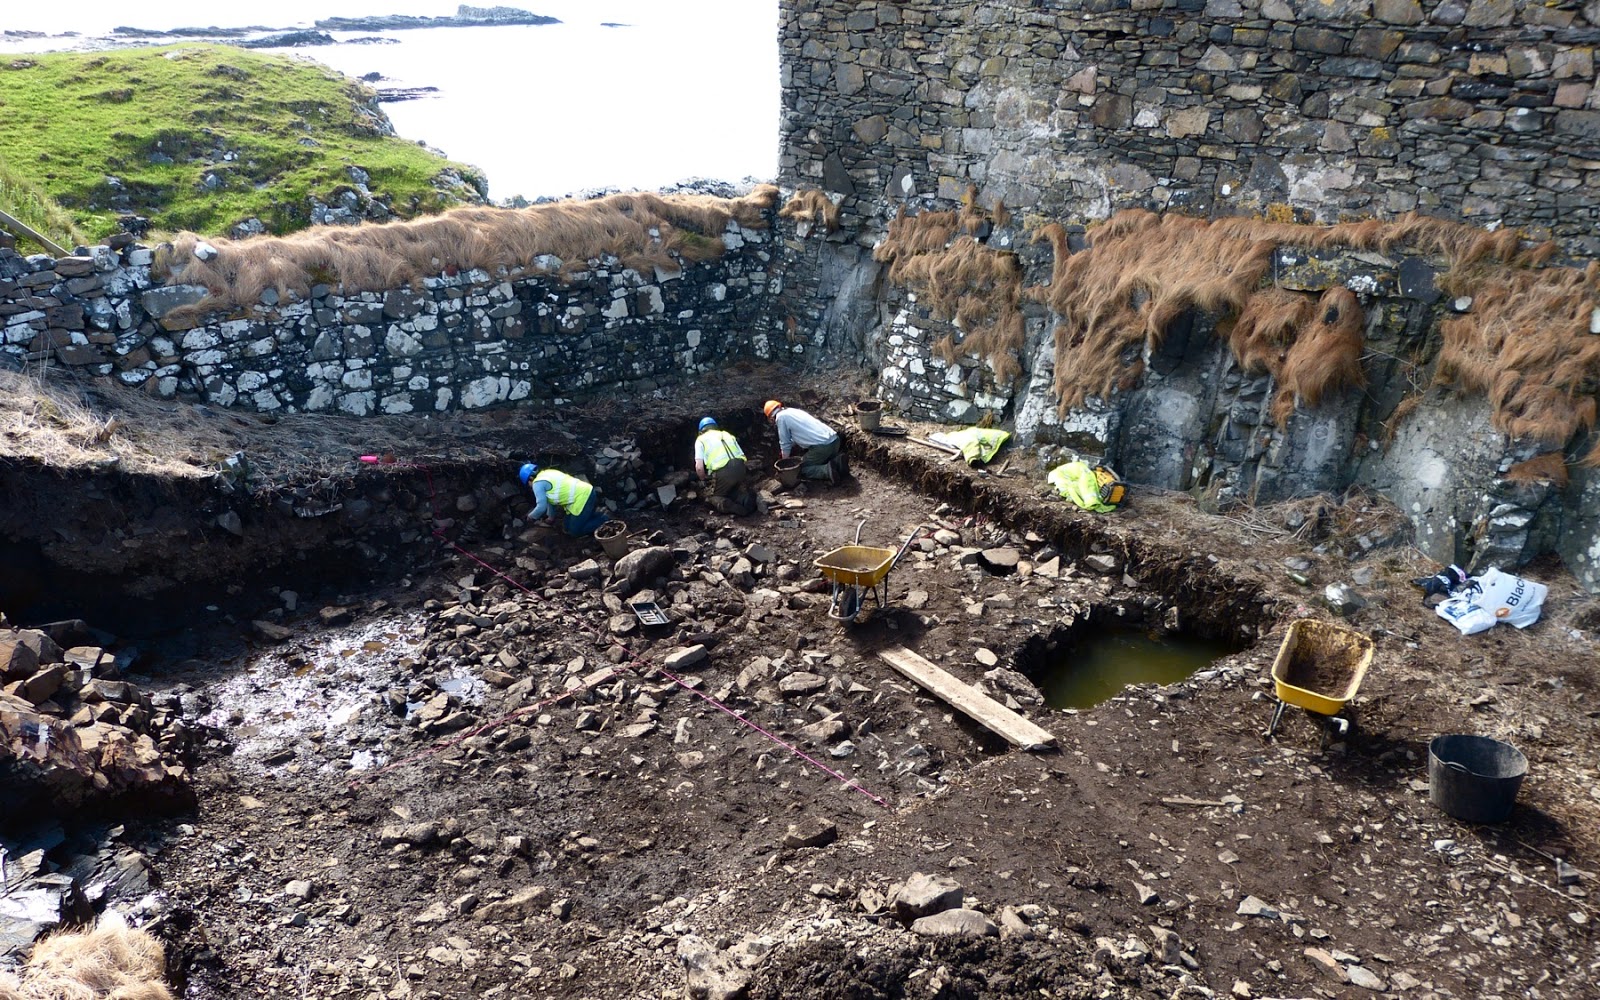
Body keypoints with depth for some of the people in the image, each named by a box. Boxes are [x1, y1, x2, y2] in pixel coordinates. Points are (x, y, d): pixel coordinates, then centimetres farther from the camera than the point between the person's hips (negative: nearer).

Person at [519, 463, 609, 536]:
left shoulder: (538, 483, -9)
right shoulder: (547, 474, 19)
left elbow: (542, 506, -9)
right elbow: (549, 499, 30)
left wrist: (531, 516, 9)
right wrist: (551, 516, 39)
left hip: (583, 498, -10)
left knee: (575, 532, -1)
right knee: (568, 527, 17)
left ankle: (604, 519, -1)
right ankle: (594, 512, 17)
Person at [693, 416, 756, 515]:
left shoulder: (701, 439, 13)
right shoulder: (728, 435, 27)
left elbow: (699, 467, 2)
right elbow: (742, 456, 21)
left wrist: (704, 480, 22)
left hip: (721, 473, -4)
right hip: (740, 469, 4)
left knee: (710, 497, 17)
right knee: (734, 489, 30)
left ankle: (726, 505, -14)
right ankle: (744, 498, -4)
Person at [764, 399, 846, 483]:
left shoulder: (780, 417, 1)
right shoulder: (794, 411, 25)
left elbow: (785, 443, 6)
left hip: (822, 446, -8)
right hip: (834, 439, 8)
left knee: (803, 469, 9)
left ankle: (828, 470, -13)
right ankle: (836, 462, 2)